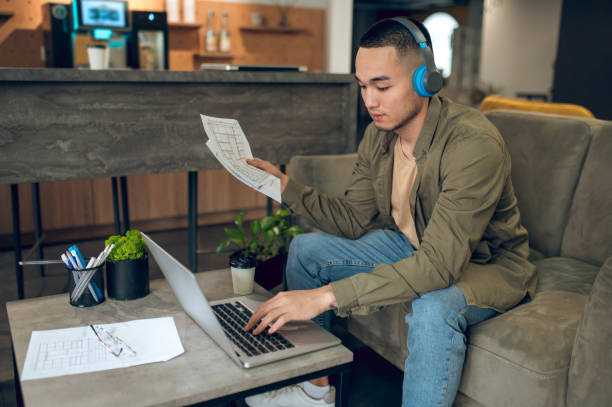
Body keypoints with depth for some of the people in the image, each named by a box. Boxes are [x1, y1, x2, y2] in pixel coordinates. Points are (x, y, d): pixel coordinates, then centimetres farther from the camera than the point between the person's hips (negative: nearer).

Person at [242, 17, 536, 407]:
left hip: (486, 265, -7)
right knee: (306, 249, 1)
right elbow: (353, 221, -2)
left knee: (434, 305, -41)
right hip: (412, 245, 7)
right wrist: (286, 186, -15)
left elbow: (439, 264, -39)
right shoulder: (378, 134, -7)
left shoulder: (474, 143, -31)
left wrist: (326, 296, -43)